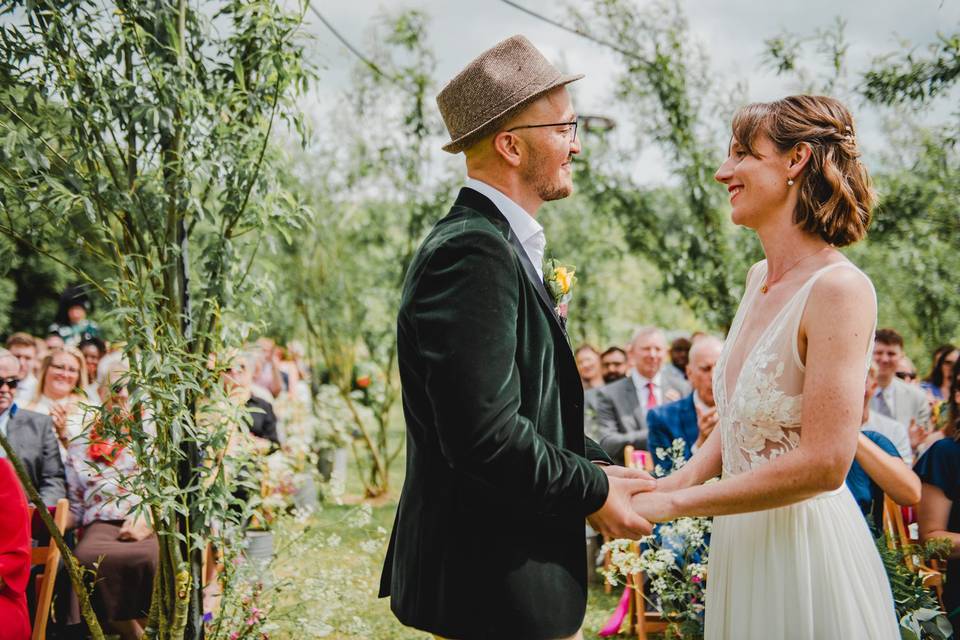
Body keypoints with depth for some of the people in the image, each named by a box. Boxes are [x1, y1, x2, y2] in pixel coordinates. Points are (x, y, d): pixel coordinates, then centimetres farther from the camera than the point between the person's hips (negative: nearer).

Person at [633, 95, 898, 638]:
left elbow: (824, 463, -24)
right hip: (742, 540, 8)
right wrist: (680, 480, -2)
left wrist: (674, 503, -18)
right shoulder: (760, 278, 6)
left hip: (805, 546, -7)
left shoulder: (839, 288, -19)